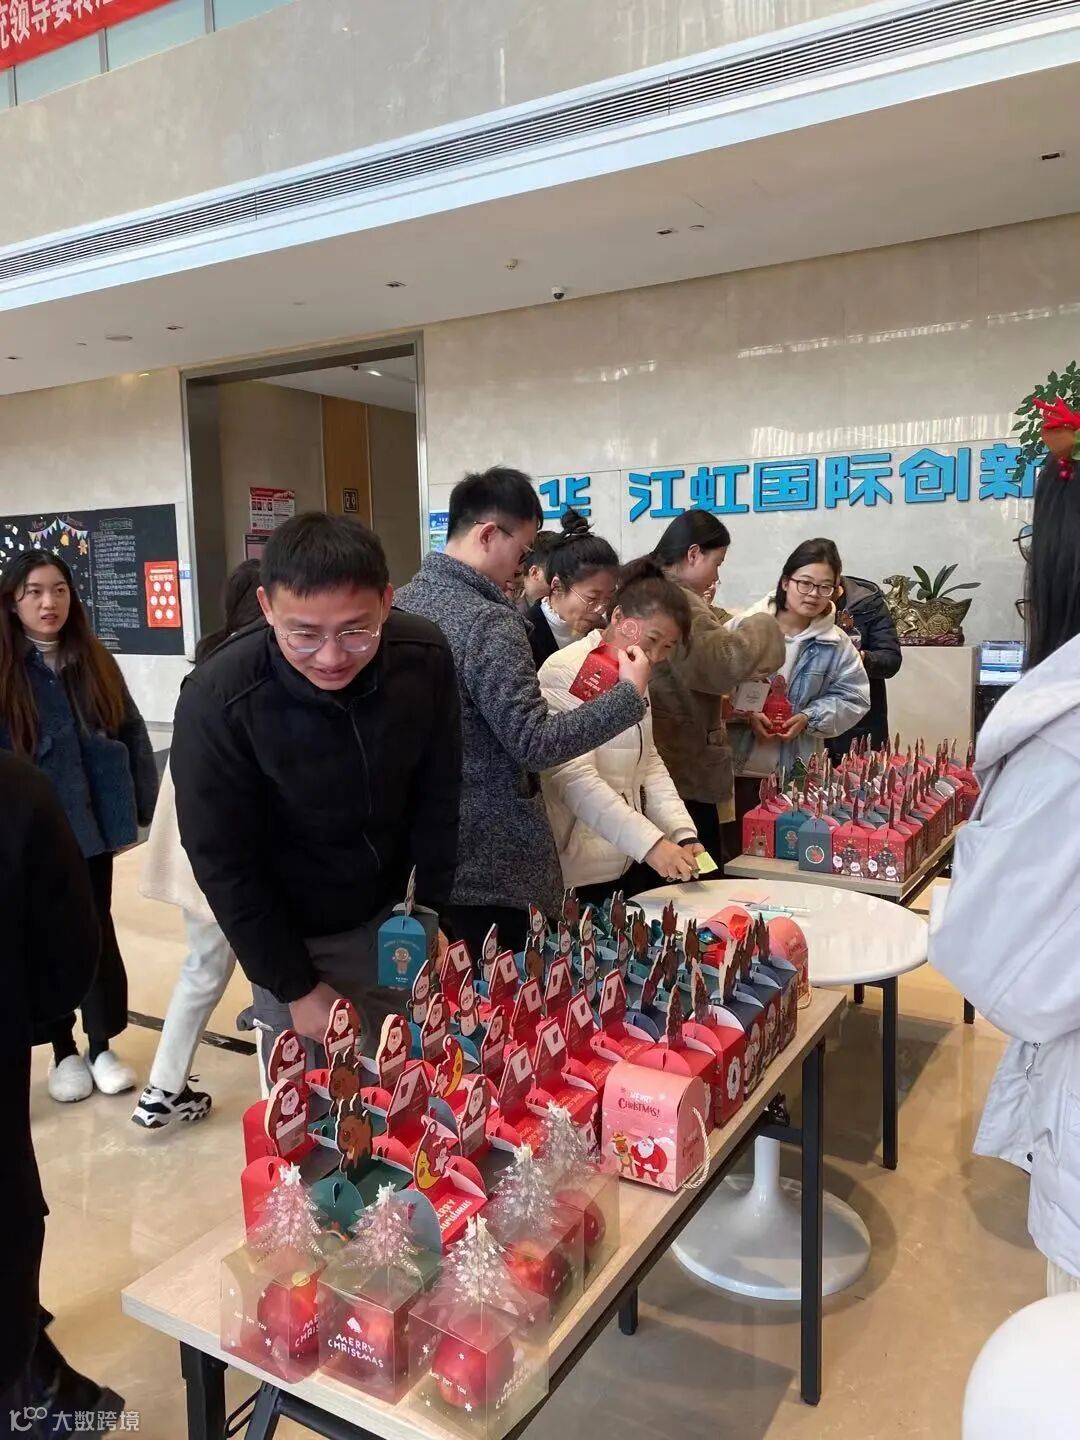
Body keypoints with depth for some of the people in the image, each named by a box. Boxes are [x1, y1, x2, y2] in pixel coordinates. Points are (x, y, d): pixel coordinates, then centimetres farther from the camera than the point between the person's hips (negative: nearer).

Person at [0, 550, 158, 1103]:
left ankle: (102, 1046, 27)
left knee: (96, 932, 11)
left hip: (93, 824, 3)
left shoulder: (96, 662, 2)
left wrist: (141, 804, 0)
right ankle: (65, 1052, 28)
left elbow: (132, 735, 5)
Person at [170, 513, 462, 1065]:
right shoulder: (216, 700, -28)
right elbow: (224, 863, -17)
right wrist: (297, 987, -11)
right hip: (291, 934, -3)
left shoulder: (424, 657, -19)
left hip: (393, 914, 3)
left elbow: (437, 797, -5)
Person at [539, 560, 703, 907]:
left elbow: (647, 762, 11)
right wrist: (651, 842, -29)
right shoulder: (566, 672, -15)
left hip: (629, 861, 8)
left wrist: (684, 834, -2)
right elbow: (575, 779, -24)